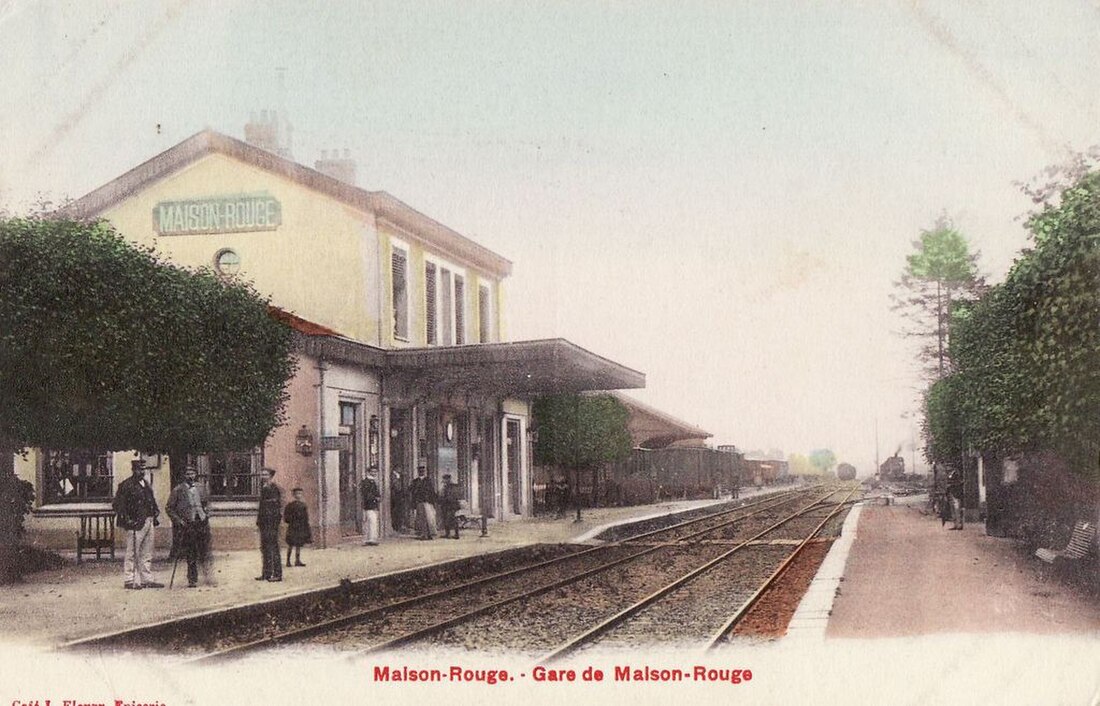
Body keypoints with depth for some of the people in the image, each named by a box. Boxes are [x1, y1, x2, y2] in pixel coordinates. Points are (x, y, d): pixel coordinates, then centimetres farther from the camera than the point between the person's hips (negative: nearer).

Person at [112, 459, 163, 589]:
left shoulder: (147, 485, 16)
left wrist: (155, 516, 14)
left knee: (147, 554, 12)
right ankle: (129, 580, 1)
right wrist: (127, 520, -15)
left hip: (149, 522, 8)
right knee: (132, 553, -3)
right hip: (136, 524, -8)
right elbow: (117, 504, -11)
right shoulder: (126, 486, -8)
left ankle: (147, 579, 18)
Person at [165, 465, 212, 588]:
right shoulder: (177, 490, -1)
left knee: (205, 553, 3)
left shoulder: (201, 489, 11)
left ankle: (207, 574, 13)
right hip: (187, 525, -3)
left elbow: (207, 503, 26)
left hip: (202, 523, 3)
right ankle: (192, 580, 9)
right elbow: (169, 508, 1)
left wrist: (207, 513, 9)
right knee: (191, 556, 2)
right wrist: (178, 520, -8)